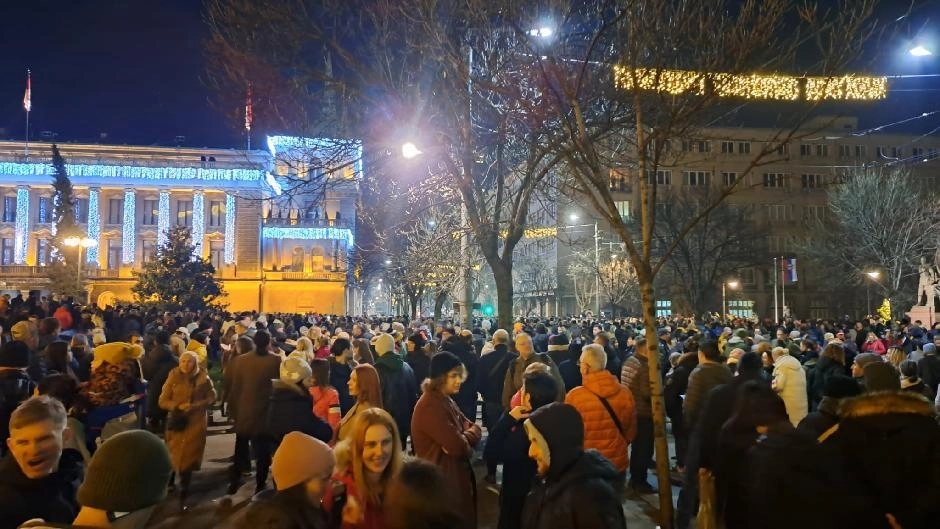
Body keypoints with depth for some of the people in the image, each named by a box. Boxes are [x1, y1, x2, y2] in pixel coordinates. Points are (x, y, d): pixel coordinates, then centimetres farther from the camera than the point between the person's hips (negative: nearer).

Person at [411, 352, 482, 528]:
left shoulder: (446, 400, 10)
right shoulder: (430, 406, -23)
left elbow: (473, 428, 6)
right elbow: (458, 447, -26)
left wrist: (463, 438, -15)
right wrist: (468, 437, -5)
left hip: (456, 475, 10)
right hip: (442, 479, -10)